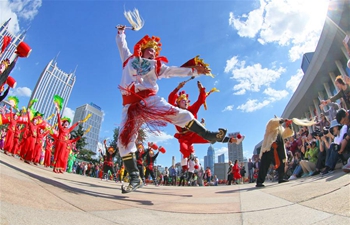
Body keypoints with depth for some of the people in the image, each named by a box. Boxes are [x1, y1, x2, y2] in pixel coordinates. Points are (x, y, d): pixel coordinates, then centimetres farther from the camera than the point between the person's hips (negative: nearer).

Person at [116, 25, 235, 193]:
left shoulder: (157, 66, 22)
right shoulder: (130, 59, 23)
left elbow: (175, 71, 15)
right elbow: (121, 45, 36)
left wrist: (194, 71, 8)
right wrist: (121, 32, 48)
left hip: (150, 99, 0)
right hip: (131, 104, 0)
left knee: (178, 114, -19)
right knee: (124, 140, -10)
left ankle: (209, 135, -12)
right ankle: (135, 178, -3)